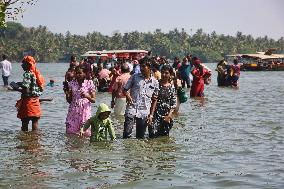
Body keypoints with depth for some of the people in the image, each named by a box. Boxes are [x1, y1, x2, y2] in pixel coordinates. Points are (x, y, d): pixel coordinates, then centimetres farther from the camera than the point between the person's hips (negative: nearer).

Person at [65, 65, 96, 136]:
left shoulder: (89, 83, 0)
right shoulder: (71, 83, 6)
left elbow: (93, 100, -1)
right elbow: (69, 101, 10)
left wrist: (87, 96, -20)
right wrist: (67, 95, -11)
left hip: (84, 111, -2)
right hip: (73, 111, 2)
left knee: (85, 133, -7)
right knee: (70, 133, -2)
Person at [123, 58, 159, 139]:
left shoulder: (155, 82, 7)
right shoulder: (135, 77, 4)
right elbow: (125, 89, 9)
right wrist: (127, 95, -14)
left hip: (144, 112, 1)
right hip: (132, 108, -1)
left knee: (141, 136, 7)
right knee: (127, 133, -10)